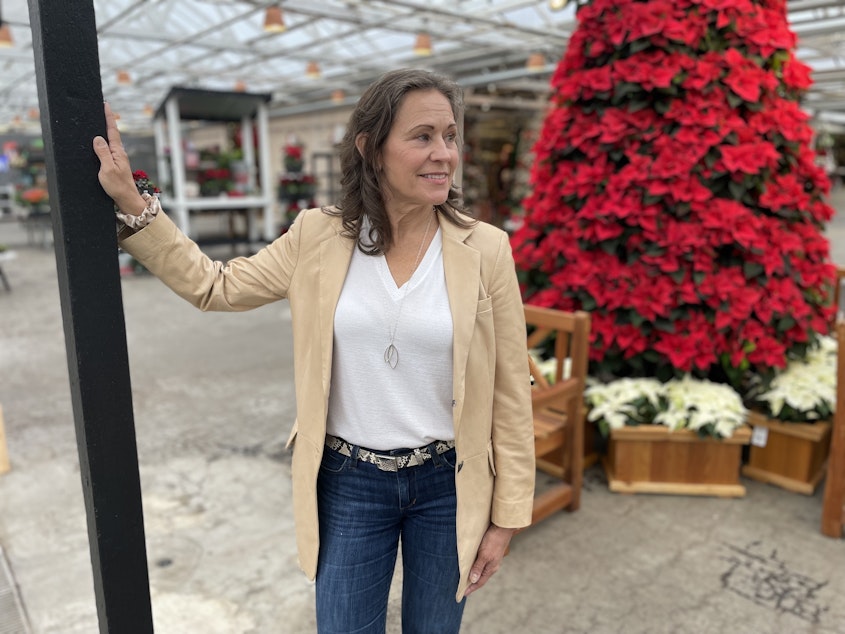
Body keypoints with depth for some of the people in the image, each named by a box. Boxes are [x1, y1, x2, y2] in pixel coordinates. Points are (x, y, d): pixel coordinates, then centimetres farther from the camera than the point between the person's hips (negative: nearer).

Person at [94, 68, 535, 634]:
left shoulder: (485, 249, -11)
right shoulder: (318, 238, -6)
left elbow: (510, 393, -6)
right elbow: (214, 286, 6)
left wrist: (507, 515, -2)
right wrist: (130, 201, -1)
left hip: (447, 485, 0)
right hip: (349, 482, 1)